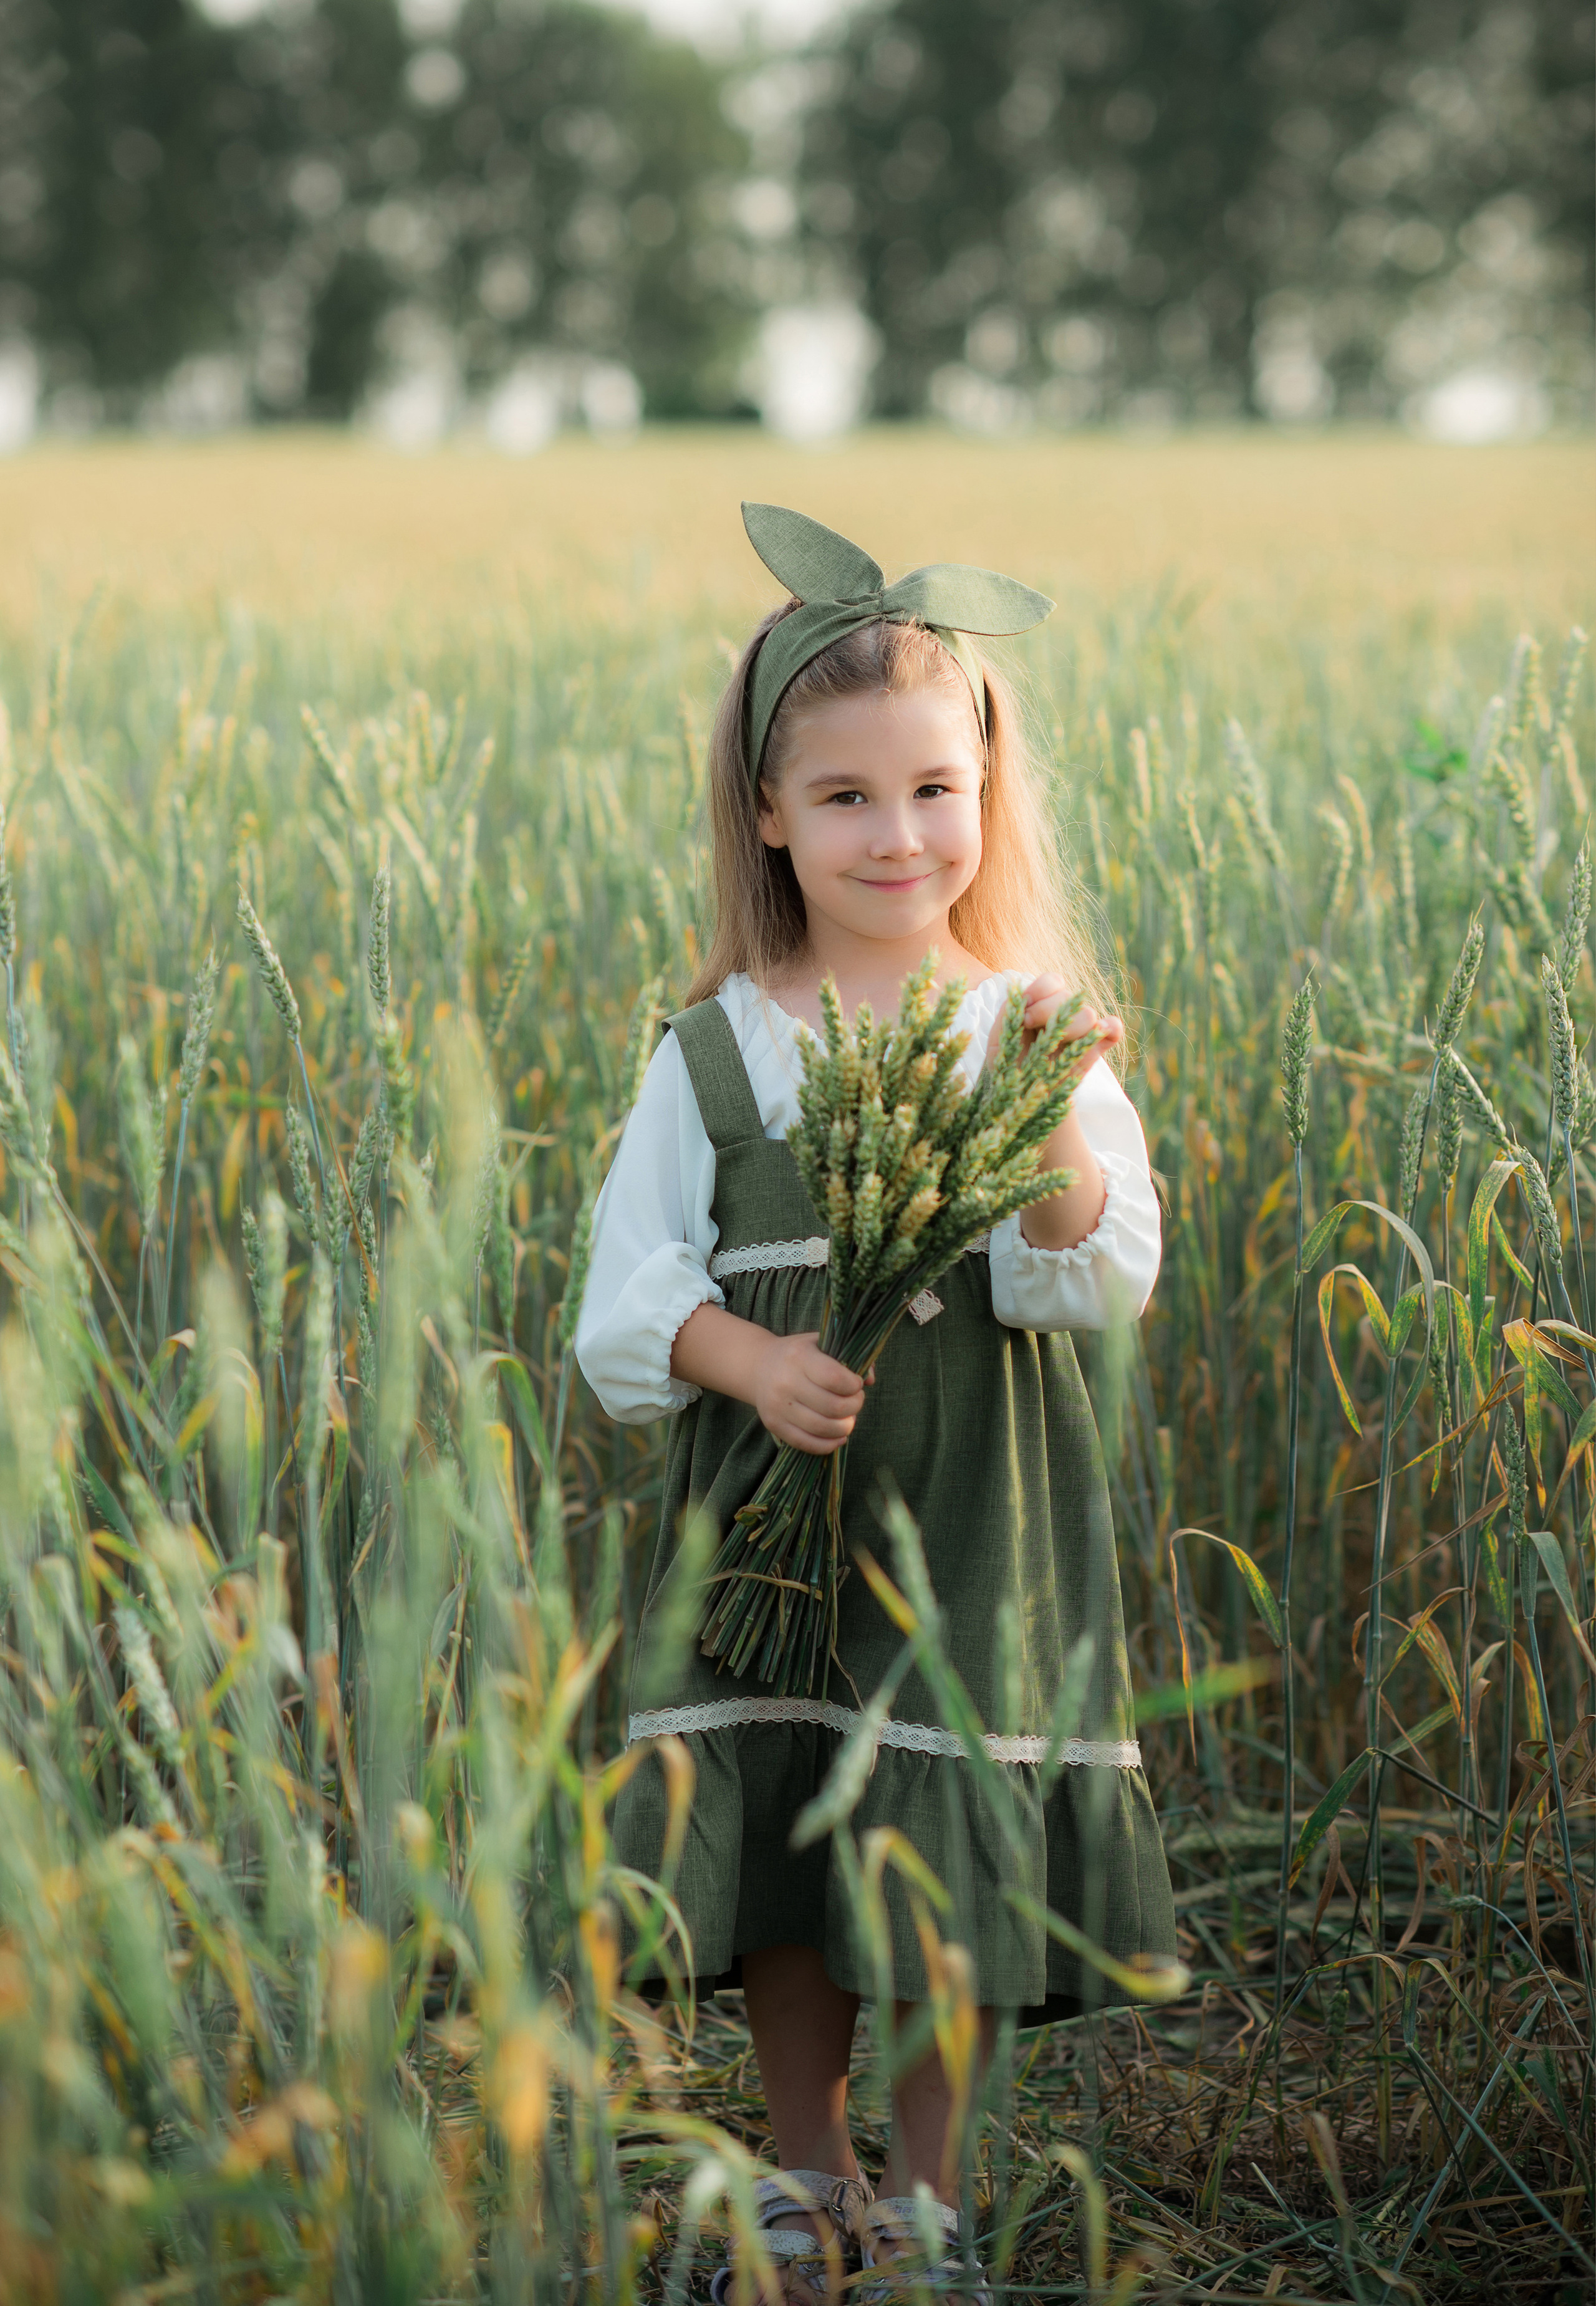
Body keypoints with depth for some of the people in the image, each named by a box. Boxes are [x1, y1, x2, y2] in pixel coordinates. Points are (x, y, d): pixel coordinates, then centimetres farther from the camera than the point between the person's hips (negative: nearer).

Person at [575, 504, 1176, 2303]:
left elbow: (1099, 1290, -11)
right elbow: (624, 1301, 1)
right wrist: (744, 1357, -18)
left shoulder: (1039, 1036, 0)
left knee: (953, 1844, 2)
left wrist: (1049, 1125, -28)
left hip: (977, 1517, -1)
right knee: (769, 1828, 5)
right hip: (764, 1501, 1)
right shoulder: (712, 1051, 2)